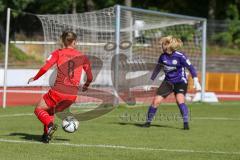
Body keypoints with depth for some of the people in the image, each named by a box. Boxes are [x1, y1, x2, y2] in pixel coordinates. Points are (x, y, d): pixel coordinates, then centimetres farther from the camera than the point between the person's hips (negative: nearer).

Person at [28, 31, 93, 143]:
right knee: (50, 111, 27)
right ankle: (46, 135, 11)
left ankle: (50, 125, -17)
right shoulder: (82, 57, 12)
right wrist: (85, 86, 36)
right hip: (73, 94, 4)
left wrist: (34, 78, 7)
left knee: (39, 110, 13)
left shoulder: (58, 53, 4)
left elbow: (45, 68, -8)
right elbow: (90, 78, 16)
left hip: (58, 90, -4)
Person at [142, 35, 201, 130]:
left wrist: (196, 82, -13)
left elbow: (191, 68, -10)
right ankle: (148, 121, 11)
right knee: (156, 101, -5)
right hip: (168, 82, 4)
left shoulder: (180, 56, -17)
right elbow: (158, 67, 15)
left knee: (180, 100, -28)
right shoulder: (163, 56, -3)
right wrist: (151, 80, 19)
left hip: (180, 82, -4)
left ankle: (186, 123, -21)